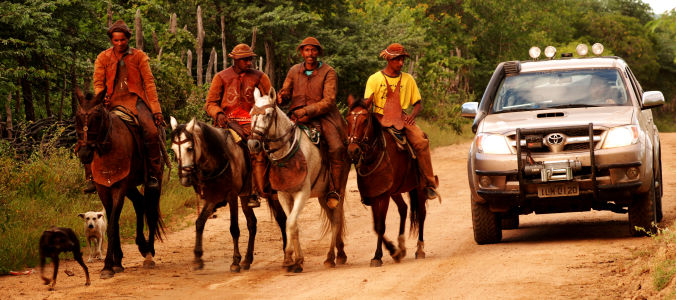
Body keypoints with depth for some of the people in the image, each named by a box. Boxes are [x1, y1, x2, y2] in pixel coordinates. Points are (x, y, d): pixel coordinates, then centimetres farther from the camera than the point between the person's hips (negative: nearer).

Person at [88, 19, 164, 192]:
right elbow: (98, 83, 9)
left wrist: (156, 110, -3)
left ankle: (153, 176, -17)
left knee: (151, 131, -28)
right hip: (113, 102, 1)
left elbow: (149, 82, 6)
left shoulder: (138, 56, 10)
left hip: (135, 100, -1)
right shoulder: (103, 58, 12)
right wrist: (101, 99, -13)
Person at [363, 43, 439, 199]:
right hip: (380, 118, -1)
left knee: (421, 141, -26)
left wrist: (413, 115, -6)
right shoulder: (375, 79, 6)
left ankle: (430, 184, -20)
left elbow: (418, 103, 17)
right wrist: (377, 119, -19)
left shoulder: (408, 79, 14)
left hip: (402, 118, 1)